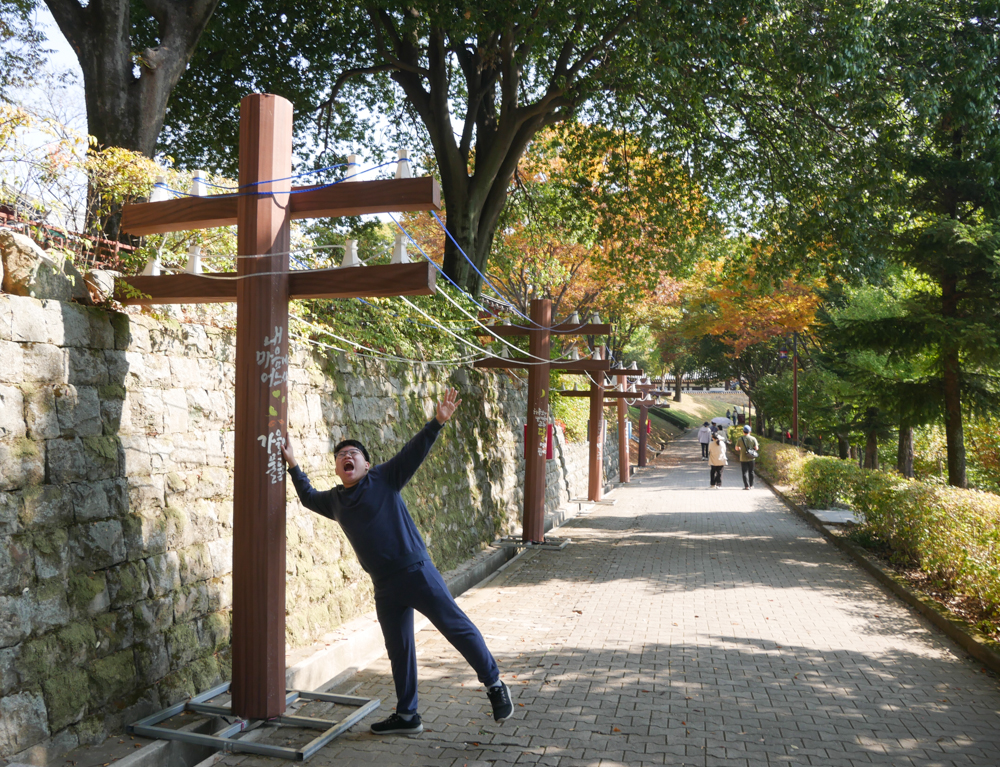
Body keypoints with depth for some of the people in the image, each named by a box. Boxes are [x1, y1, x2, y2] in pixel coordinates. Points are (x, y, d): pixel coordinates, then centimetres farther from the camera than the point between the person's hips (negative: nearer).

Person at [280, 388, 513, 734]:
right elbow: (309, 497, 33)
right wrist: (293, 465, 28)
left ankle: (494, 685, 14)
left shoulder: (384, 478, -3)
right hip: (384, 586, 6)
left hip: (417, 571, -5)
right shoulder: (334, 500, 13)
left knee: (457, 626, -2)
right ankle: (407, 716, 28)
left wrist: (438, 422, -22)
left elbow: (414, 451, -11)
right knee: (398, 650, 14)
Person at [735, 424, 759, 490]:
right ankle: (751, 486, 19)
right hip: (751, 458, 2)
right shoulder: (753, 439, -4)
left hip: (743, 458, -2)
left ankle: (746, 486, -6)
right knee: (751, 472, 14)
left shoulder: (740, 439, -6)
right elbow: (756, 448, -2)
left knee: (745, 472, 1)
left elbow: (737, 448, 1)